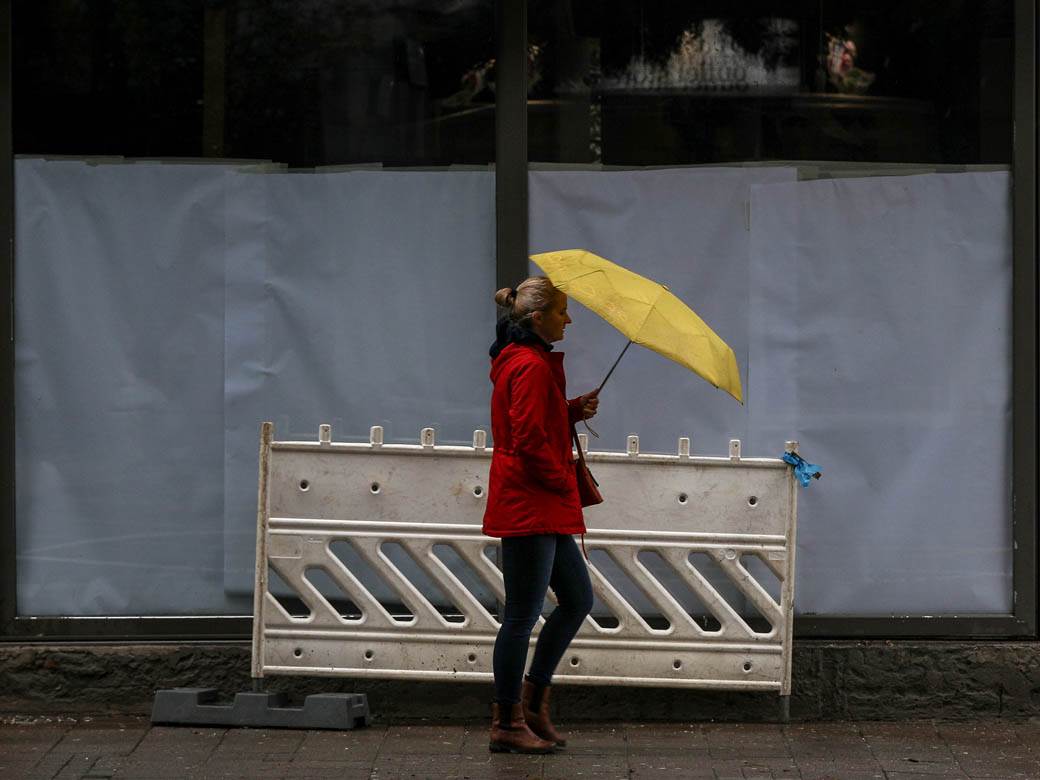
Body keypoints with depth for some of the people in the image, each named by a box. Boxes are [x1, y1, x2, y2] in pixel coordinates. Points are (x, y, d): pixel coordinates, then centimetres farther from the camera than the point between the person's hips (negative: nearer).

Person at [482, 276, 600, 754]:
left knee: (577, 599, 15)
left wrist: (574, 411, 7)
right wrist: (563, 481, -10)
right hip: (529, 508, -11)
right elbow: (530, 440, -21)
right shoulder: (531, 365, -16)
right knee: (522, 615, -4)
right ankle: (507, 724, 2)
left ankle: (532, 699, 20)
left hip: (543, 510, 11)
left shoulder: (526, 361, 17)